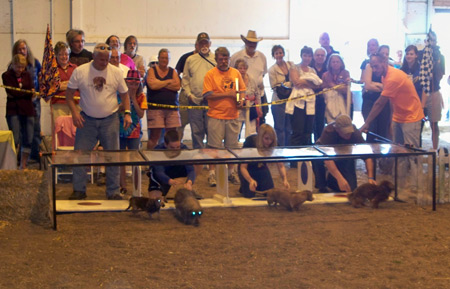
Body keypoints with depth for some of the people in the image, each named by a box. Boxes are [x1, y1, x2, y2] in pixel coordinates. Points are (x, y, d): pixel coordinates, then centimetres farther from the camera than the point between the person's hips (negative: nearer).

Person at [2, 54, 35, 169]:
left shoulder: (27, 75, 13)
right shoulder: (6, 75, 1)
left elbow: (32, 90, 1)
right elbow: (11, 92, -10)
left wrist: (18, 94, -13)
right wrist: (27, 93, -6)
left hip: (27, 110, 4)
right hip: (13, 111, -4)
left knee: (28, 140, 3)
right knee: (15, 140, -10)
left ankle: (23, 166, 14)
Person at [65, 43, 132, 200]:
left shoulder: (116, 72, 0)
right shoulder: (80, 71, -4)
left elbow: (124, 94, 8)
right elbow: (69, 94, 0)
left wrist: (127, 113, -5)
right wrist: (74, 112, -13)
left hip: (110, 120, 1)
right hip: (86, 120, 0)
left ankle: (113, 192, 13)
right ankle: (79, 190, 12)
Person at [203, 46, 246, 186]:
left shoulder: (236, 73, 11)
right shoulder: (210, 74, -3)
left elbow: (242, 89, 18)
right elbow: (207, 94, -12)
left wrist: (241, 99, -3)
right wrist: (227, 94, -15)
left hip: (233, 116, 4)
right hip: (216, 116, -4)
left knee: (232, 146, 9)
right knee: (214, 146, -3)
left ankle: (231, 172, 20)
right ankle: (212, 173, 5)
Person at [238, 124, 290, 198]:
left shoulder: (272, 145, -22)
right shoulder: (249, 142, -32)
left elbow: (280, 166, -20)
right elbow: (243, 167, -31)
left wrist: (285, 179, -41)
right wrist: (250, 180, -49)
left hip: (261, 167, 3)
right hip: (248, 169, -3)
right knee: (249, 194, -20)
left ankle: (258, 186, 19)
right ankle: (243, 187, 14)